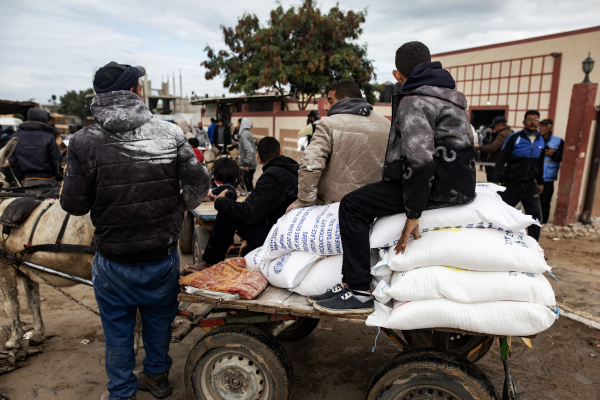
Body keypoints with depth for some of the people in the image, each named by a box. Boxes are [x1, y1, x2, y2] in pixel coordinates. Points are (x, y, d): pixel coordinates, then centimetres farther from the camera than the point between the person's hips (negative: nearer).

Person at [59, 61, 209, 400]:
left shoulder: (85, 142, -14)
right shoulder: (170, 134, -10)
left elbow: (74, 204, -12)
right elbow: (200, 184, -8)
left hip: (114, 262, -1)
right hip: (163, 255, 2)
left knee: (118, 329, 21)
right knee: (159, 320, 25)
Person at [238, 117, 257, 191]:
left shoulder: (244, 134, -16)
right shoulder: (248, 133, 14)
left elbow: (249, 150, -26)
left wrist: (246, 164, -24)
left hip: (248, 166, -10)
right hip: (252, 164, 10)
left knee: (249, 186, -5)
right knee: (249, 184, 17)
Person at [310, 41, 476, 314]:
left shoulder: (413, 102, -13)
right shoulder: (450, 94, 19)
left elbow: (420, 160, -27)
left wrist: (413, 214, -22)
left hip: (437, 185, -10)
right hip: (458, 182, 10)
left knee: (352, 205, -12)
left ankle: (358, 292, -13)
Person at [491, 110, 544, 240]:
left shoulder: (541, 141, 8)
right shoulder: (514, 138, -6)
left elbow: (540, 164, 19)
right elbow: (501, 159, -8)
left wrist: (540, 182, 19)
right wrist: (496, 180, -15)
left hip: (530, 186, 4)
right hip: (511, 184, -4)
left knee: (536, 216, -1)